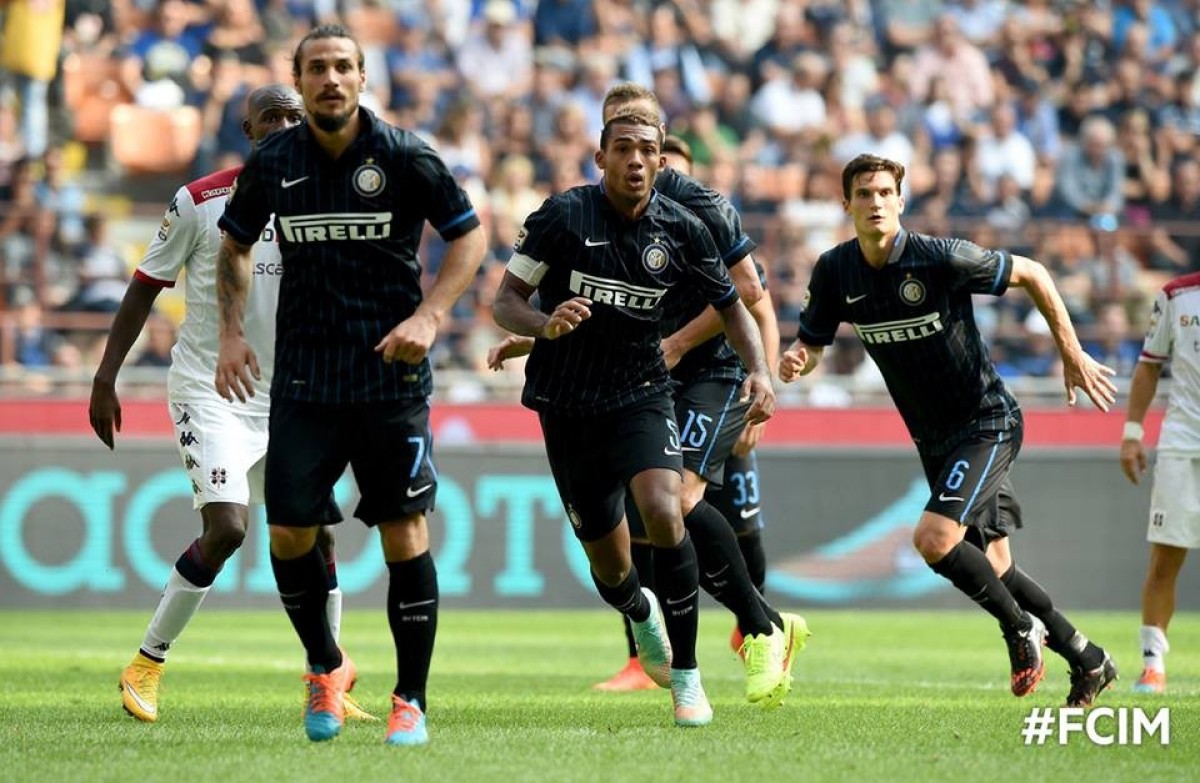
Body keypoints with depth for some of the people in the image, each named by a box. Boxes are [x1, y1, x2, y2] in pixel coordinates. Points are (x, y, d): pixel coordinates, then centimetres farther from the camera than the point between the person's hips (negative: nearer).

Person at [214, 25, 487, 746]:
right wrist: (232, 330, 7)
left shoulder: (404, 157, -5)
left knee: (405, 534, -4)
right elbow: (235, 244, 18)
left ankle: (411, 702, 6)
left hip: (392, 375, -2)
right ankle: (325, 668, 22)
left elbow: (470, 236, 1)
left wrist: (429, 315, -11)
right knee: (288, 531, -3)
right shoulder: (273, 162, 3)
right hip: (303, 376, 2)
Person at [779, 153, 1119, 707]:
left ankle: (1021, 627, 1)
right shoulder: (835, 271, -5)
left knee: (934, 539, -23)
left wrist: (1072, 355, -7)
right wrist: (794, 361, -20)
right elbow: (811, 343, 5)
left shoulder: (941, 259, -20)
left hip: (987, 424, -6)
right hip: (934, 441, 7)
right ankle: (1087, 660, 26)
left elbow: (1031, 274, -9)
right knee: (993, 567, 10)